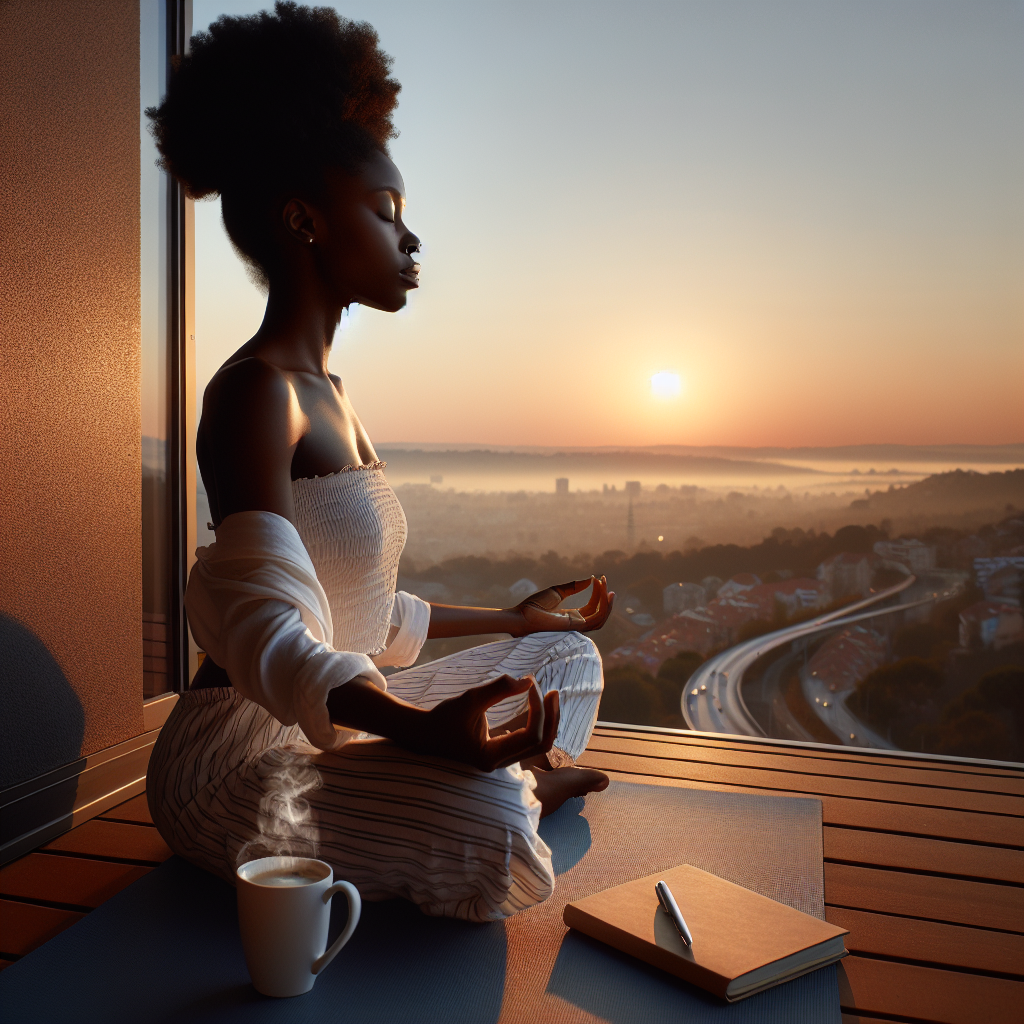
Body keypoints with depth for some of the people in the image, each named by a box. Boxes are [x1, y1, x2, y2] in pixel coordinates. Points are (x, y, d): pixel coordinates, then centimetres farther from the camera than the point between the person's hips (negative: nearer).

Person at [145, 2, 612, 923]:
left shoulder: (327, 397, 12)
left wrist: (513, 617, 24)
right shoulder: (254, 389, -17)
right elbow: (263, 625, -29)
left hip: (339, 731, 9)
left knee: (567, 654, 18)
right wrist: (423, 727, -45)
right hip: (244, 755, -9)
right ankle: (526, 783, -3)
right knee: (481, 815, -35)